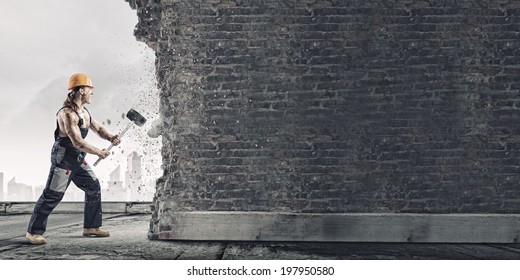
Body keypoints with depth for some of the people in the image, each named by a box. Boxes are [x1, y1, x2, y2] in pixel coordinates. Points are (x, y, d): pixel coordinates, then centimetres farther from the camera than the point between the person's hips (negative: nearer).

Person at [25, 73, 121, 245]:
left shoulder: (84, 112, 9)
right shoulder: (67, 113, -21)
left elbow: (98, 128, 16)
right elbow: (77, 142, -26)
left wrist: (111, 138, -5)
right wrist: (99, 152, -17)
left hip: (77, 159, 9)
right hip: (63, 158, -9)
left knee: (93, 187, 9)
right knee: (52, 195, -6)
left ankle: (91, 226, 20)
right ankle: (33, 232, 7)